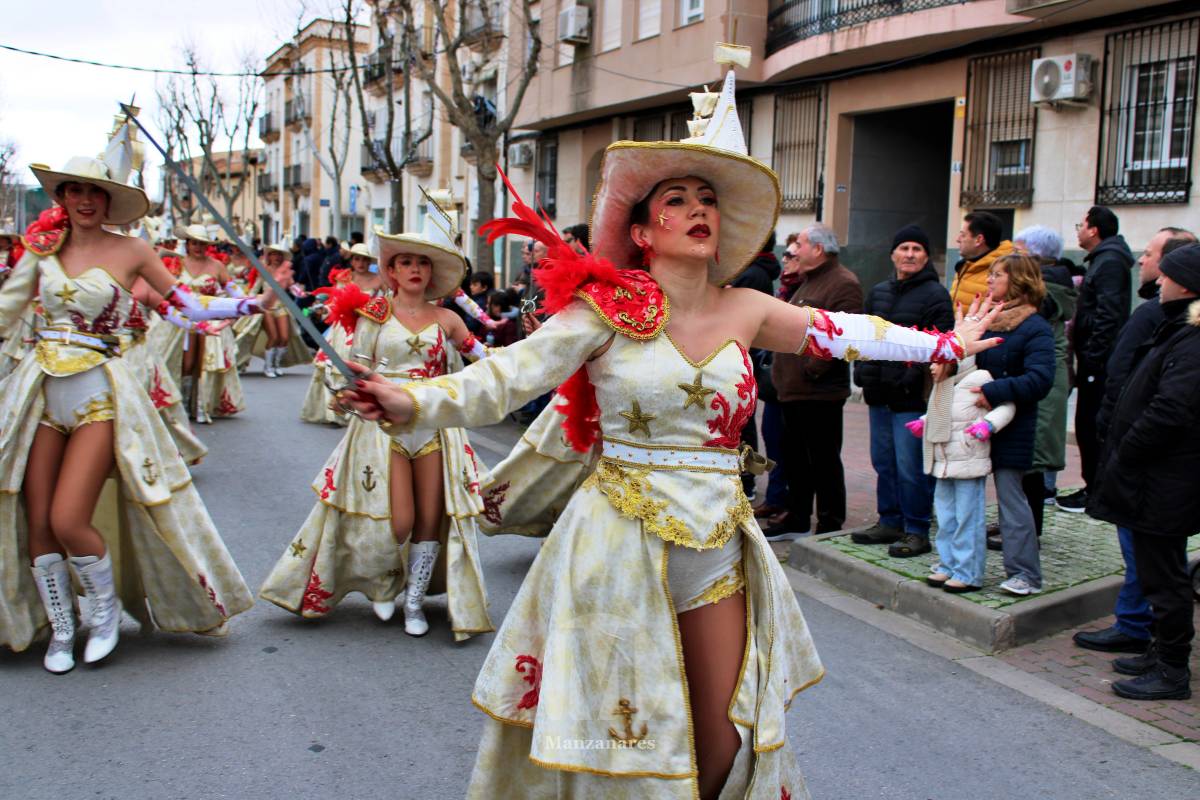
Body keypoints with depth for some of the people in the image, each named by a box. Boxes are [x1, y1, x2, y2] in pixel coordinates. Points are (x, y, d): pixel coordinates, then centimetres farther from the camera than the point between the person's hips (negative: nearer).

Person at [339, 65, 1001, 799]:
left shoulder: (743, 310, 4)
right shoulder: (609, 307, -9)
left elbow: (841, 332, 16)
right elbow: (511, 375, -18)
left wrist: (943, 343, 24)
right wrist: (414, 403, -33)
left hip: (720, 546, 4)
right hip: (622, 541, -4)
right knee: (615, 736, 7)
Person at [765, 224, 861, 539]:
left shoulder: (843, 284, -13)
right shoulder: (807, 281, 20)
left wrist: (814, 368, -22)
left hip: (820, 392, -10)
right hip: (793, 387, 10)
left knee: (824, 460, 0)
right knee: (796, 457, 16)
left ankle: (830, 525, 10)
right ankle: (797, 519, 27)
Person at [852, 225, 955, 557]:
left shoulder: (935, 294, -4)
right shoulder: (878, 292, 17)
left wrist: (917, 375, -18)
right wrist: (862, 368, 11)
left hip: (912, 396, -7)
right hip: (880, 392, 7)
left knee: (910, 466, -6)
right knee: (883, 462, 13)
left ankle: (917, 531, 4)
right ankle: (890, 522, 25)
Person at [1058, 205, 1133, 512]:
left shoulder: (1109, 262, -15)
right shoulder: (1105, 259, 17)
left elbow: (1108, 316, -22)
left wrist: (1091, 358, -22)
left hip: (1098, 363, -10)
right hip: (1097, 361, 10)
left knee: (1090, 426, -4)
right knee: (1090, 426, 14)